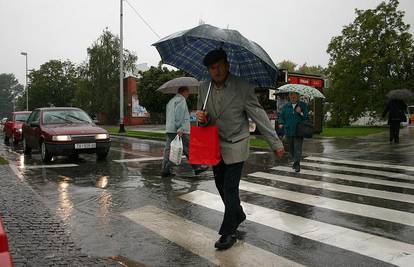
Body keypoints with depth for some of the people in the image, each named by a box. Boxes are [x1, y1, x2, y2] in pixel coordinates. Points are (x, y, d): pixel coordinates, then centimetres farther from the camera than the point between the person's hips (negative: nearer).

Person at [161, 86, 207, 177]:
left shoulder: (171, 101, 24)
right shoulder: (181, 100, -7)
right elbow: (179, 115, -19)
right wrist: (180, 129, -22)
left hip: (169, 130, 9)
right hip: (181, 132, -9)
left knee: (168, 150, 4)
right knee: (189, 150, 0)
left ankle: (165, 171, 2)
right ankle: (197, 167, 8)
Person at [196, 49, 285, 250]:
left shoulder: (243, 87, -14)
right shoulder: (203, 88, -1)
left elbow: (259, 116, -10)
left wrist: (275, 143, -8)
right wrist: (201, 118, -15)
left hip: (235, 146, -5)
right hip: (215, 146, 6)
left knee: (230, 188, -4)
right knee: (221, 186, 17)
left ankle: (229, 232, 10)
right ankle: (238, 215, 42)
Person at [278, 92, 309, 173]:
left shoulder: (303, 105, 5)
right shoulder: (286, 106, 11)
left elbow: (307, 116, 0)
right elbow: (281, 116, 14)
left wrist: (301, 113, -16)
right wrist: (281, 123, -3)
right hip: (289, 131, 3)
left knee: (298, 147, -11)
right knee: (291, 148, 12)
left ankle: (297, 164, -10)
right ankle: (295, 161, 31)